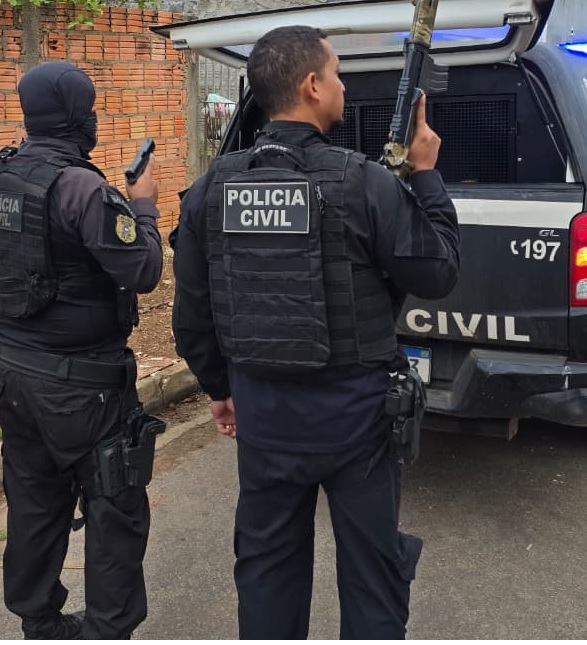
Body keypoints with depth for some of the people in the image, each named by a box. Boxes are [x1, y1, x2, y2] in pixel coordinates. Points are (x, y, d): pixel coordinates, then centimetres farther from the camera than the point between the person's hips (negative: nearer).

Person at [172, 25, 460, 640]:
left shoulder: (211, 188, -2)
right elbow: (437, 273, -6)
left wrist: (219, 387, 18)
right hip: (354, 409, -3)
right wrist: (426, 174, 3)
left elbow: (191, 312, 4)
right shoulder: (364, 183, -16)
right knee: (371, 566, 15)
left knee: (266, 562, 20)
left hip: (261, 408, 4)